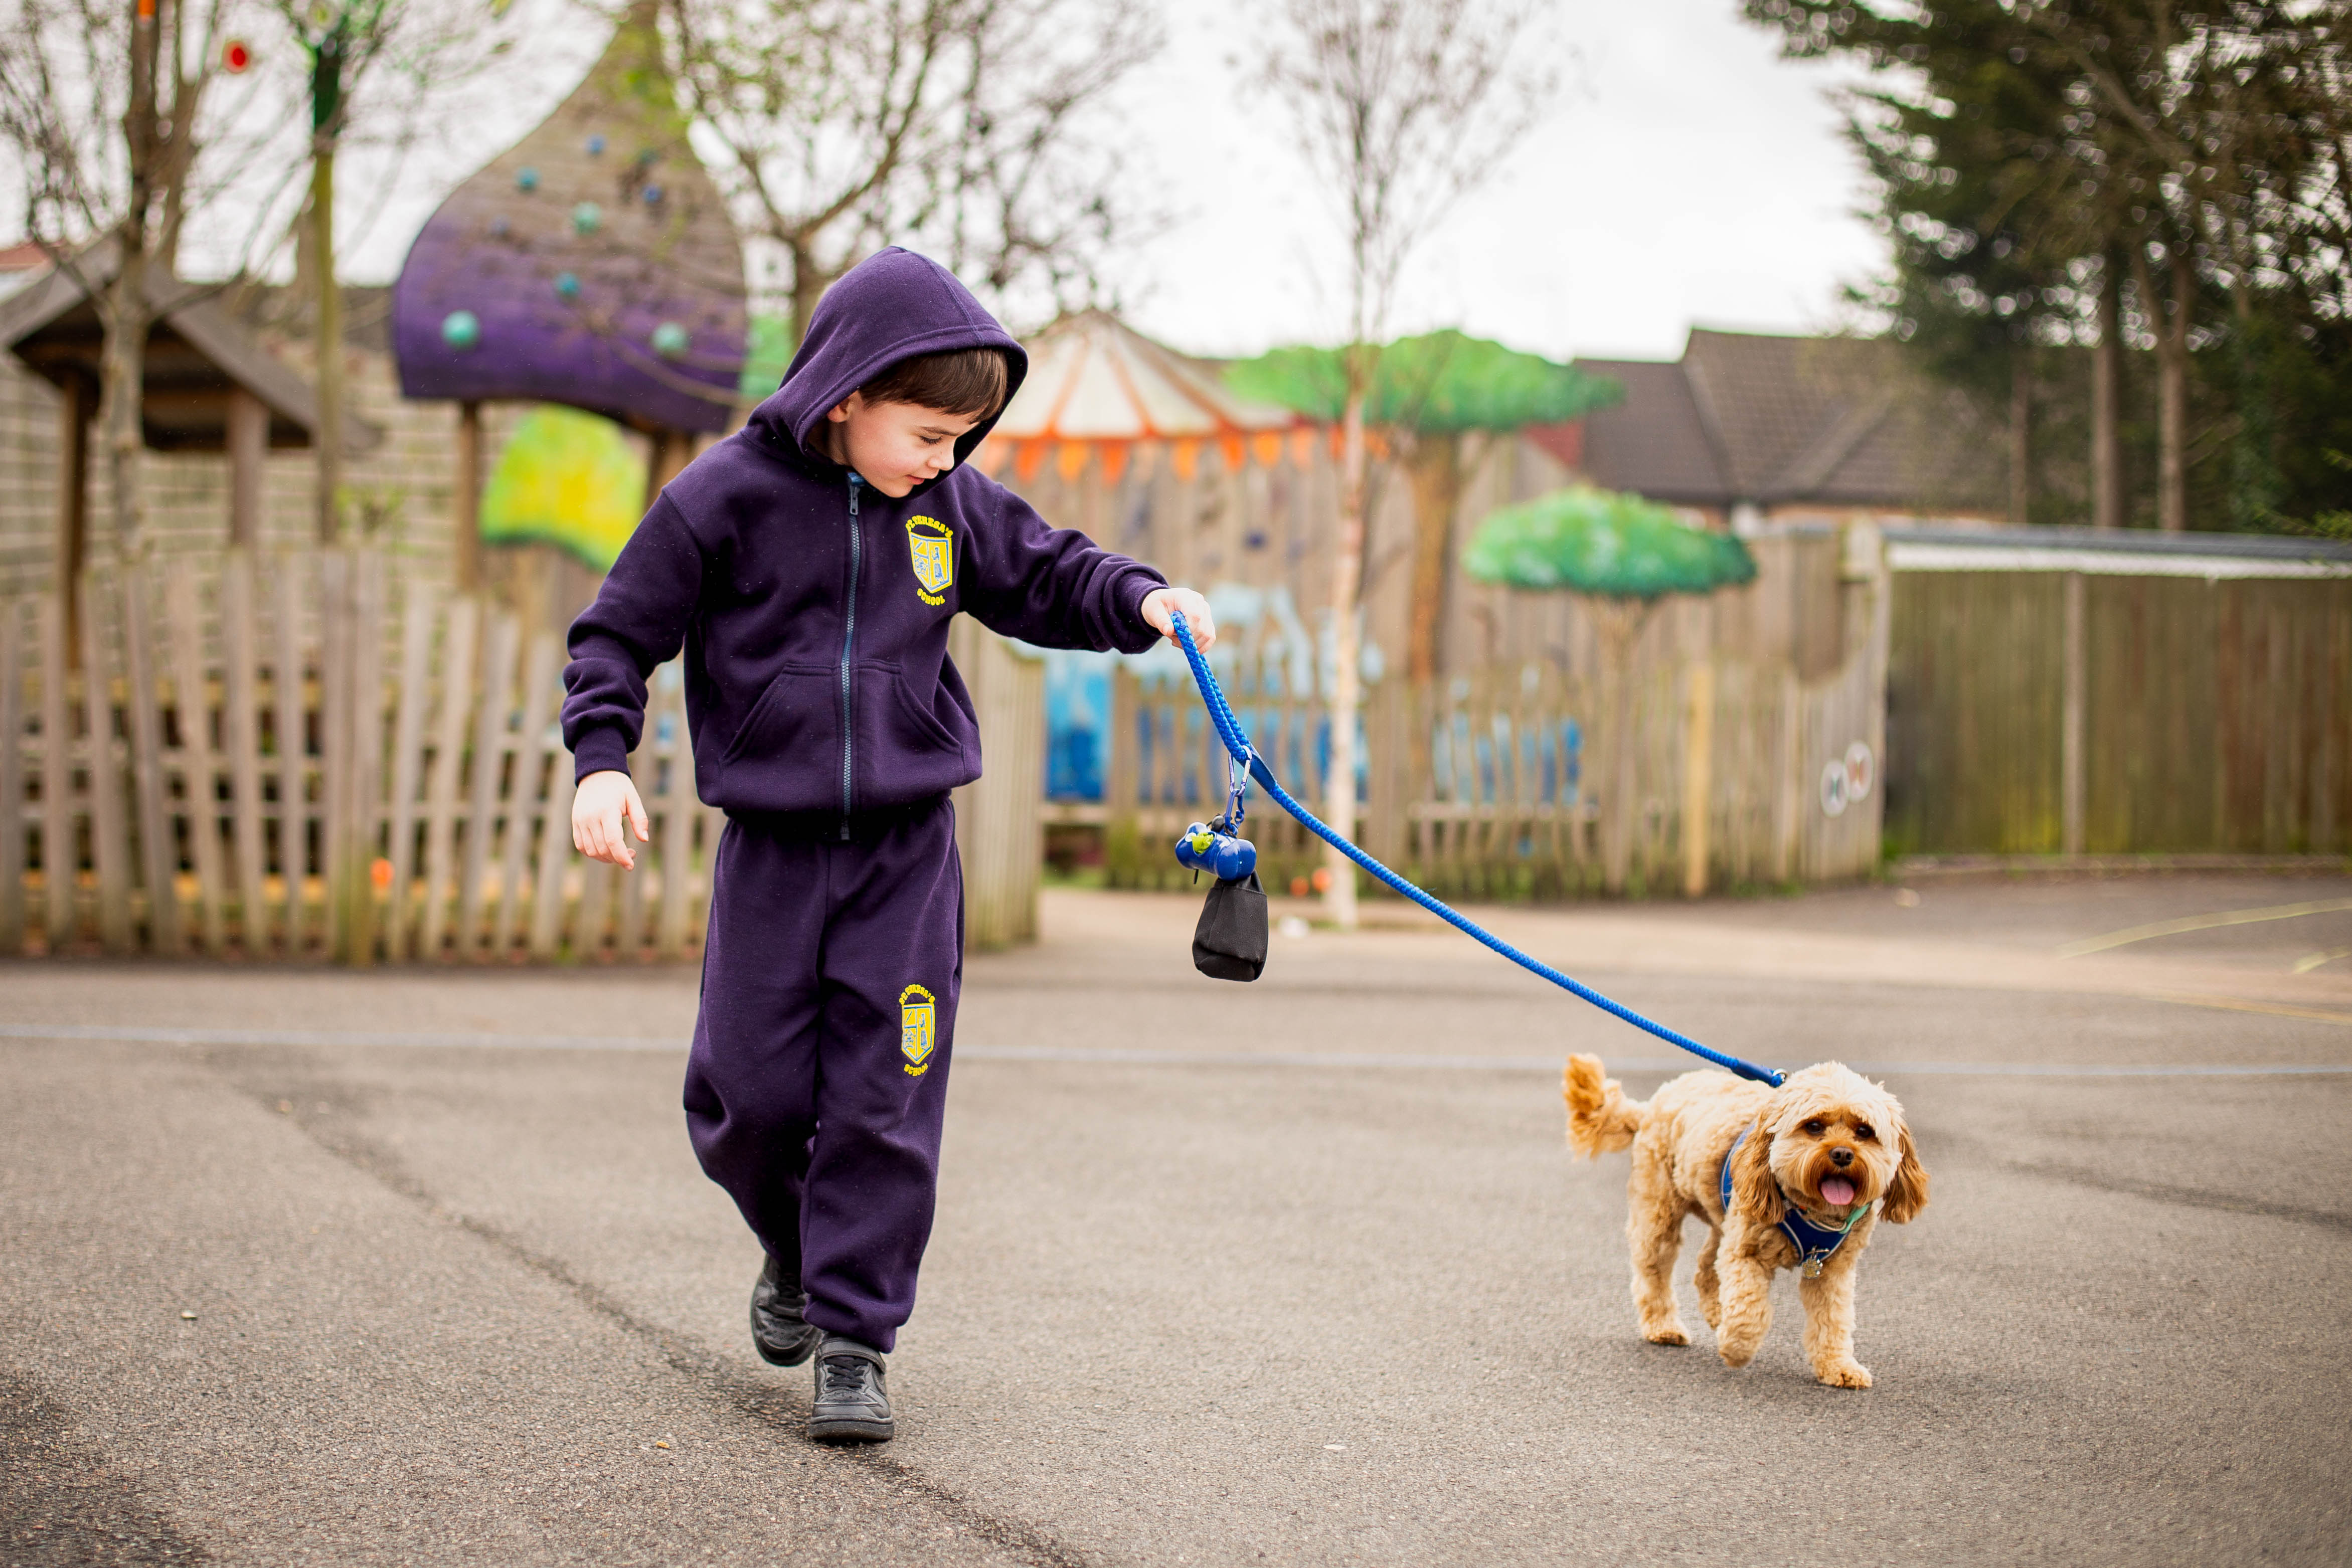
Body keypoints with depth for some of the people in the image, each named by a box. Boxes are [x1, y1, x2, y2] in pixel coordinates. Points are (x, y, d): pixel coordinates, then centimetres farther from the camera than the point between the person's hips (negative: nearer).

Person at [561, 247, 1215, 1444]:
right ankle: (794, 1249, 32)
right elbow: (620, 631, -3)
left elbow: (1045, 576, 17)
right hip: (771, 848, -1)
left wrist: (1141, 602, -3)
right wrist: (602, 759, -16)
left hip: (906, 850, 2)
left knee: (884, 1102, -2)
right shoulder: (727, 496, -8)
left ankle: (855, 1336, 6)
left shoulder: (952, 504, 2)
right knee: (751, 1090, 1)